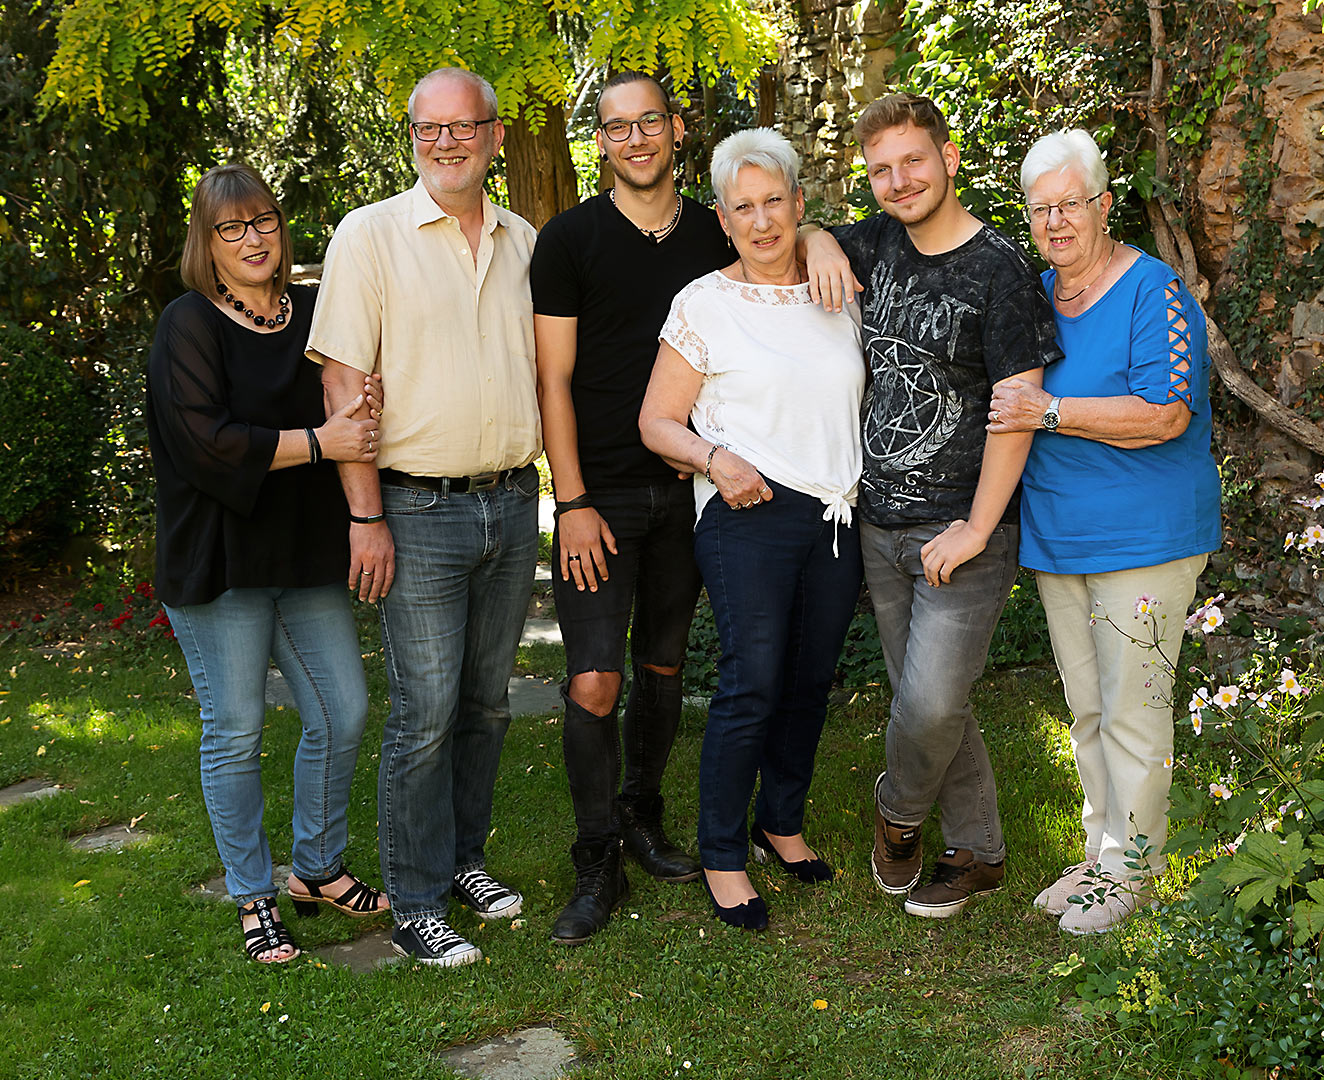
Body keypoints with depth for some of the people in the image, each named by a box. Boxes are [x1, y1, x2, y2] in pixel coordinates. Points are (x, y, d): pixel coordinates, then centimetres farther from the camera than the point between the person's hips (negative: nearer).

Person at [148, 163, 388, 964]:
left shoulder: (314, 314, 9)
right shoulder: (189, 325, -7)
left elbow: (349, 413, 14)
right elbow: (205, 440, -19)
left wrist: (362, 408, -10)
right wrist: (317, 442, -20)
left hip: (307, 555, 5)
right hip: (219, 560, -5)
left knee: (344, 713, 7)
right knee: (236, 733, 3)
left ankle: (320, 869, 28)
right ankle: (254, 897, 19)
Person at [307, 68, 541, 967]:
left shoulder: (525, 242, 10)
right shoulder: (370, 235, -4)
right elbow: (343, 380, -8)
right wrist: (365, 516, -13)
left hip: (512, 503, 5)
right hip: (419, 510, -5)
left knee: (488, 701, 13)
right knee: (425, 715, -2)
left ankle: (464, 856, 30)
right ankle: (416, 904, 11)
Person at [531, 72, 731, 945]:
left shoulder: (716, 236, 6)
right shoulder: (569, 240, -4)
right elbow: (553, 380, -6)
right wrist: (573, 502, -11)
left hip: (687, 488, 4)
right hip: (601, 494, -4)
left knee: (663, 663, 14)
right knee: (594, 683, -8)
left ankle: (642, 818, 32)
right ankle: (599, 866, 6)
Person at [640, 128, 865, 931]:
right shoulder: (705, 304, -1)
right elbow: (658, 422, -1)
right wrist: (716, 458, -18)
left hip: (837, 517, 5)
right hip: (748, 513, -5)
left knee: (812, 681, 10)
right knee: (753, 685, -9)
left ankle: (783, 824, 31)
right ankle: (723, 856, 7)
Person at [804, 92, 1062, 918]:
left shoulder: (1000, 270, -12)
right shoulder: (883, 243, 6)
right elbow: (817, 237, 26)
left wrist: (976, 528, -16)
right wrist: (820, 248, 1)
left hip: (961, 533, -6)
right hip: (881, 525, 6)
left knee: (931, 703, -9)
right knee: (923, 699, 12)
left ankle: (899, 814, 22)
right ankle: (979, 854, 28)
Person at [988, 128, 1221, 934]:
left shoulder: (1154, 291, -12)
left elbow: (1166, 414, -22)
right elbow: (1010, 401, 26)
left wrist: (1050, 412, -23)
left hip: (1145, 536, -7)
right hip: (1058, 535, 7)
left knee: (1132, 710, 1)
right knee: (1087, 710, 16)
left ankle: (1131, 868, 16)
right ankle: (1101, 851, 29)